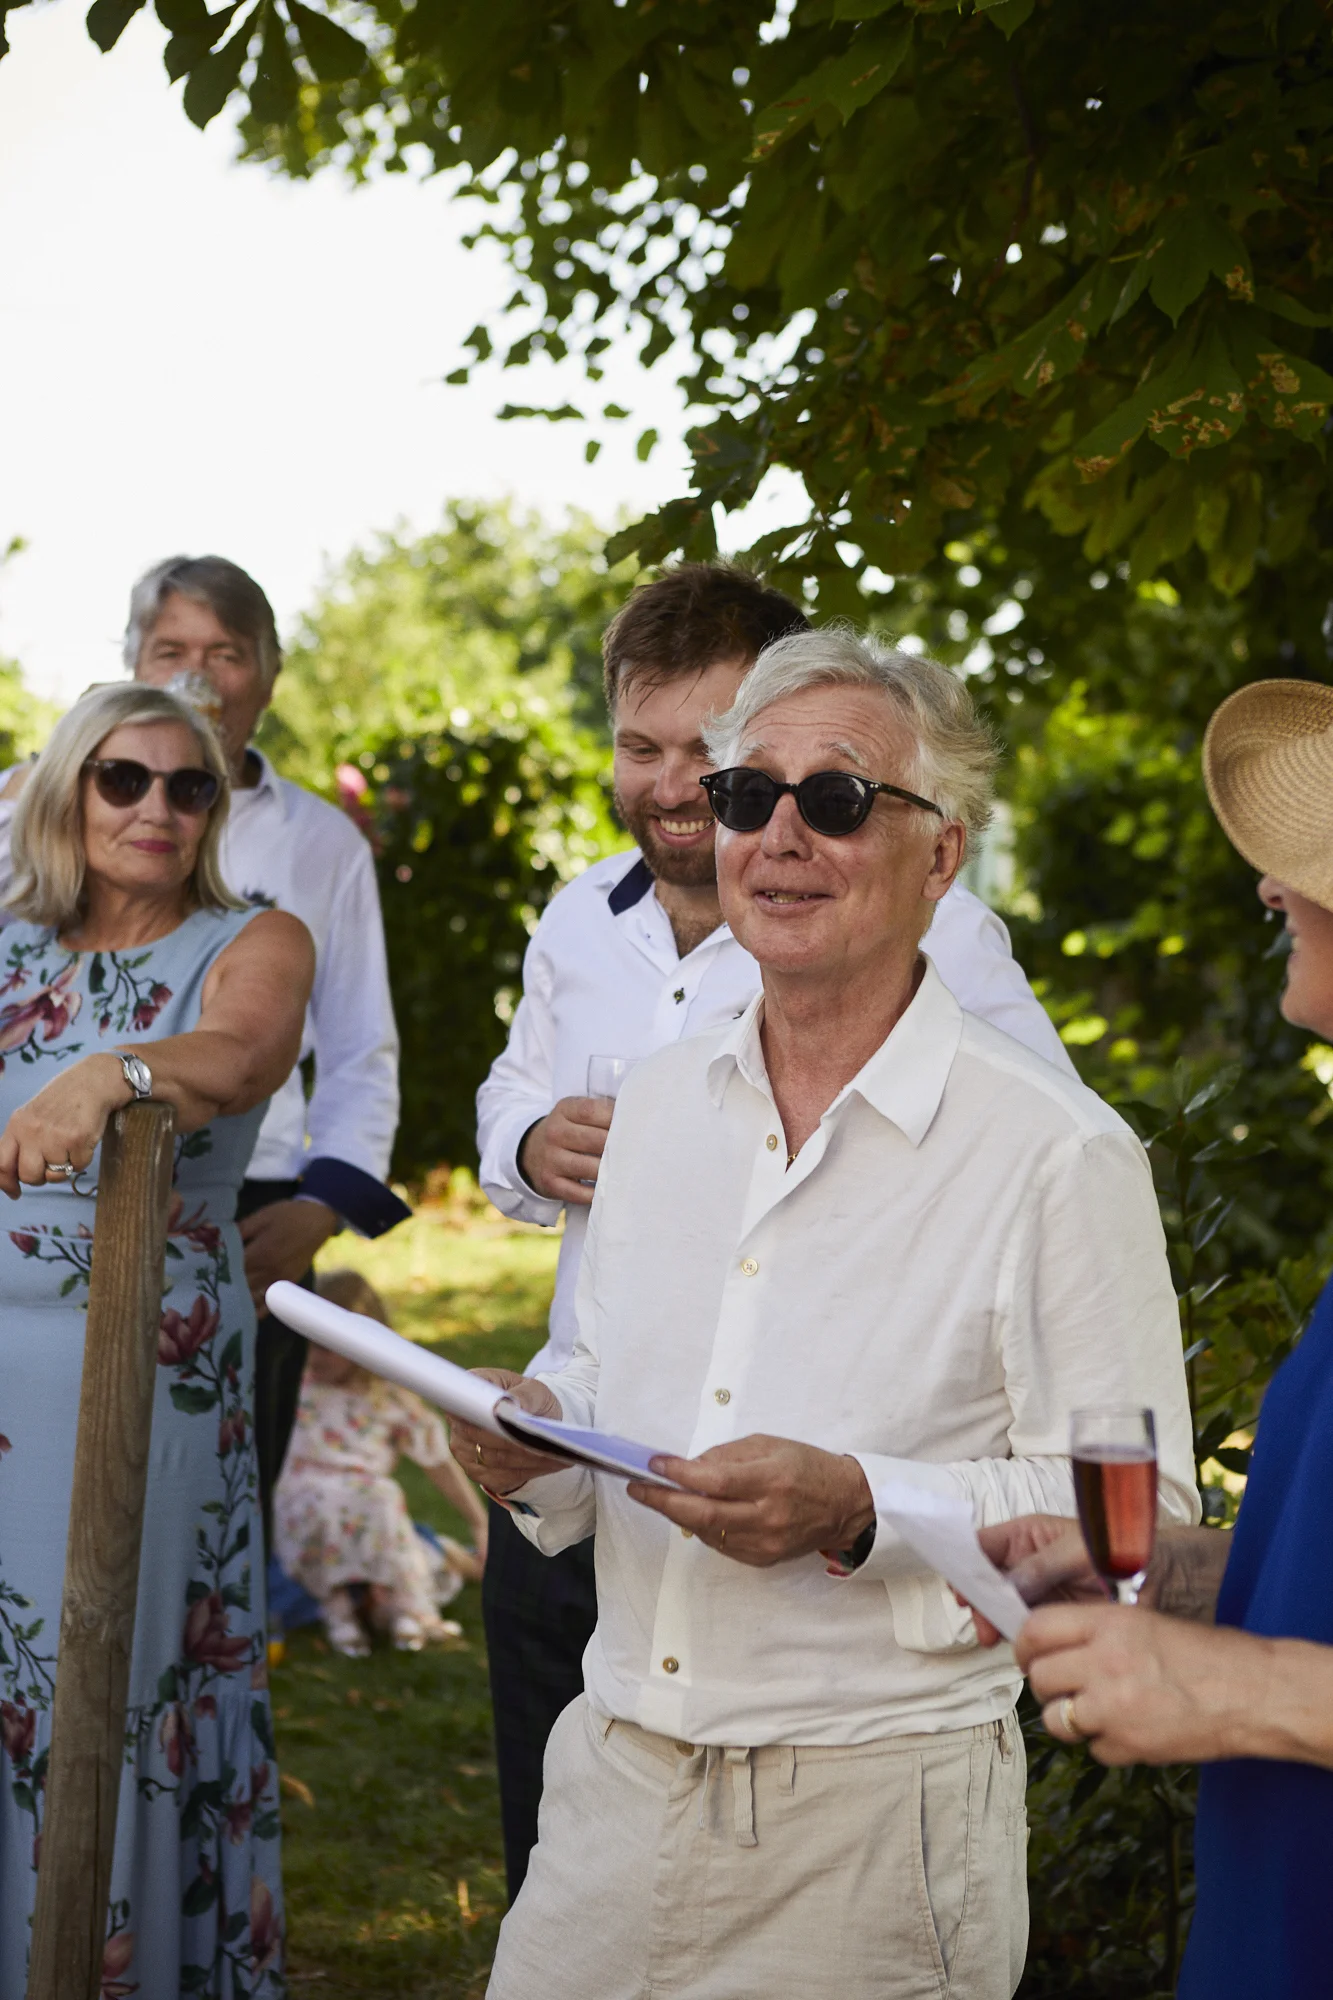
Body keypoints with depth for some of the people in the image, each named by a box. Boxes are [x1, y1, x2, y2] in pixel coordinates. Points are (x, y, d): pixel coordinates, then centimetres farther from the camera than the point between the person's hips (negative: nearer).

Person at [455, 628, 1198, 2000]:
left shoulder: (1060, 1154, -11)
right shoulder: (659, 1102, 9)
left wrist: (860, 1512, -24)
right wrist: (541, 1438, -3)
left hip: (872, 1825, -5)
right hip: (614, 1780, 5)